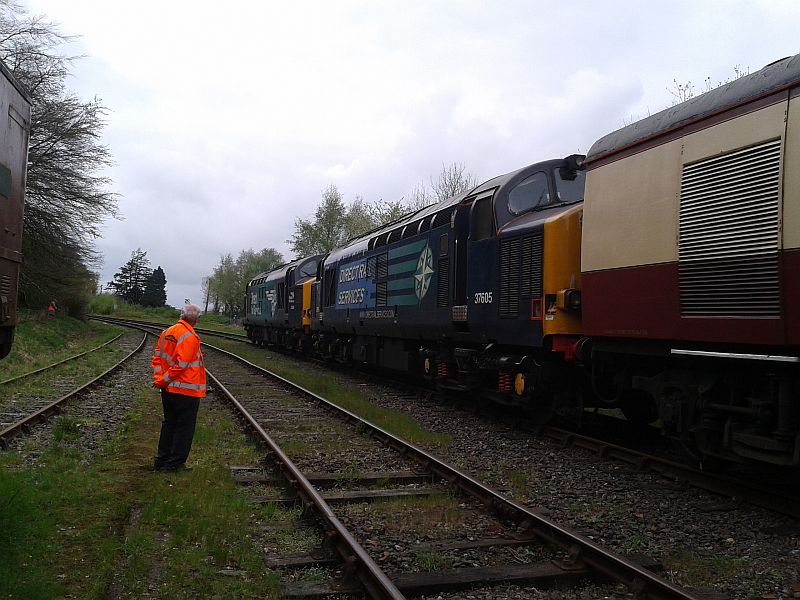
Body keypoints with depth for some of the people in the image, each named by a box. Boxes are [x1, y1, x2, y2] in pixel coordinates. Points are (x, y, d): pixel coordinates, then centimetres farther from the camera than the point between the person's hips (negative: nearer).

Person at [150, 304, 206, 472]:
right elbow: (181, 365, -23)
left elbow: (157, 356, 10)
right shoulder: (190, 337, -18)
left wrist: (159, 378, 3)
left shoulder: (167, 332, 8)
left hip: (168, 389, 8)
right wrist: (164, 380, -12)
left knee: (169, 424, 18)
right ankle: (176, 463, 7)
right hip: (186, 390, -8)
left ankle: (162, 461, 23)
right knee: (184, 427, 3)